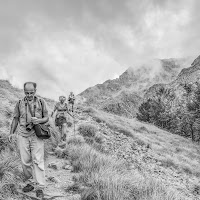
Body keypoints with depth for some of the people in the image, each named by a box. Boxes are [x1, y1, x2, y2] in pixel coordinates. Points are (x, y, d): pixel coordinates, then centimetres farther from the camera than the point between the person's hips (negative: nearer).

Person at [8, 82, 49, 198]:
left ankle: (40, 188, -3)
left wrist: (39, 120, -15)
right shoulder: (20, 103, 8)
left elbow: (46, 118, 6)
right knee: (25, 161, 4)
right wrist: (11, 133, 7)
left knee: (38, 160, -6)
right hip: (22, 135, 2)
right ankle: (30, 183, 19)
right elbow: (15, 119, 14)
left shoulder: (41, 102, 3)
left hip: (36, 135, -2)